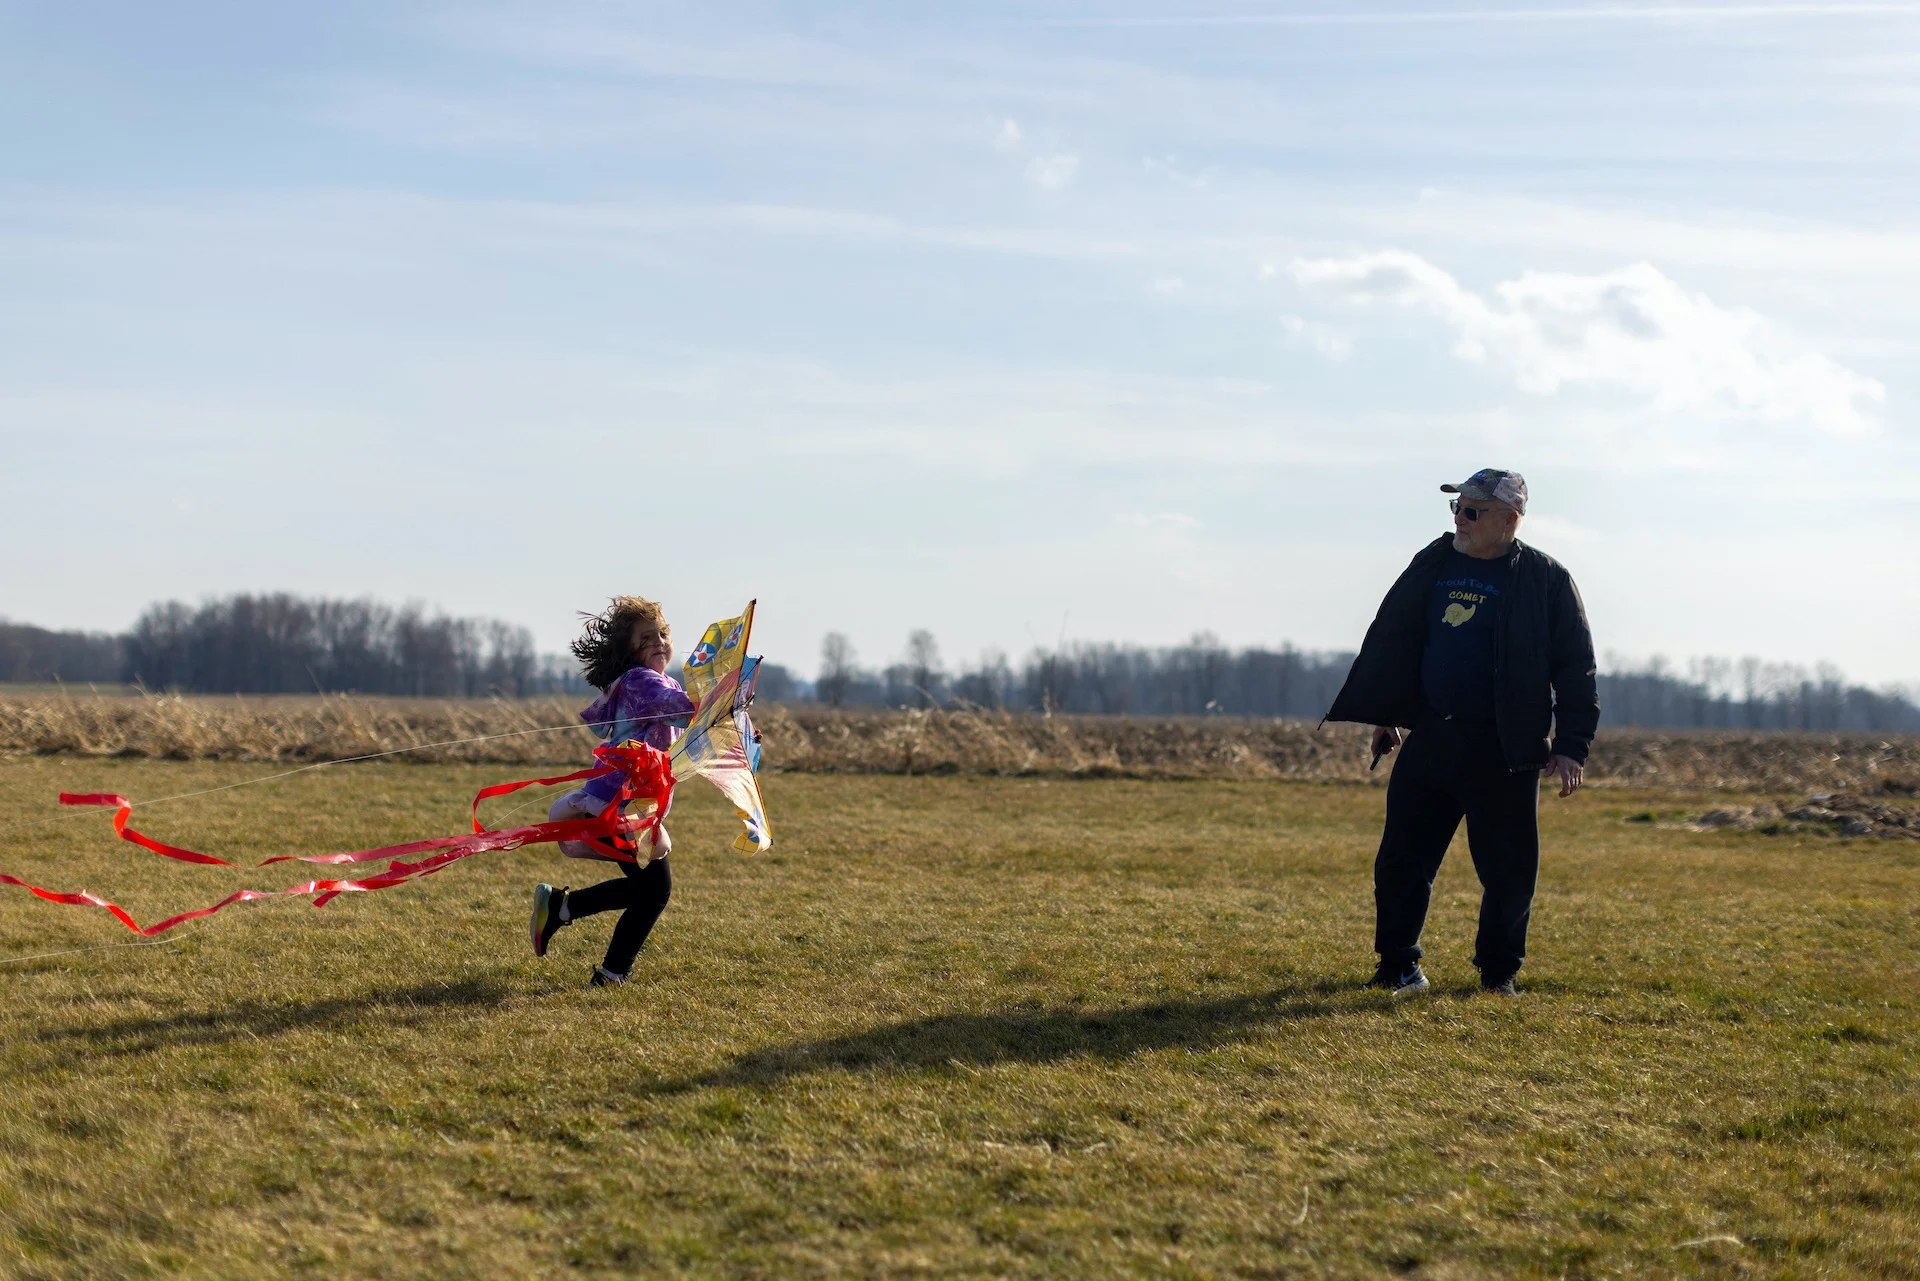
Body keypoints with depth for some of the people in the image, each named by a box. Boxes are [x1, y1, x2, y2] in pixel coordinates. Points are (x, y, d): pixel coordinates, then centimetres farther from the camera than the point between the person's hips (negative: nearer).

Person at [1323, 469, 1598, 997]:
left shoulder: (1546, 578, -4)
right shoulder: (1433, 563, 9)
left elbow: (1576, 666, -3)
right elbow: (1392, 638, 20)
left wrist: (1571, 745, -8)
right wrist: (1384, 714, 19)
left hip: (1504, 751, -4)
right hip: (1430, 737, 4)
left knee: (1508, 867, 1)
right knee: (1403, 856, 3)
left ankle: (1498, 970, 17)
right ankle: (1397, 965, 16)